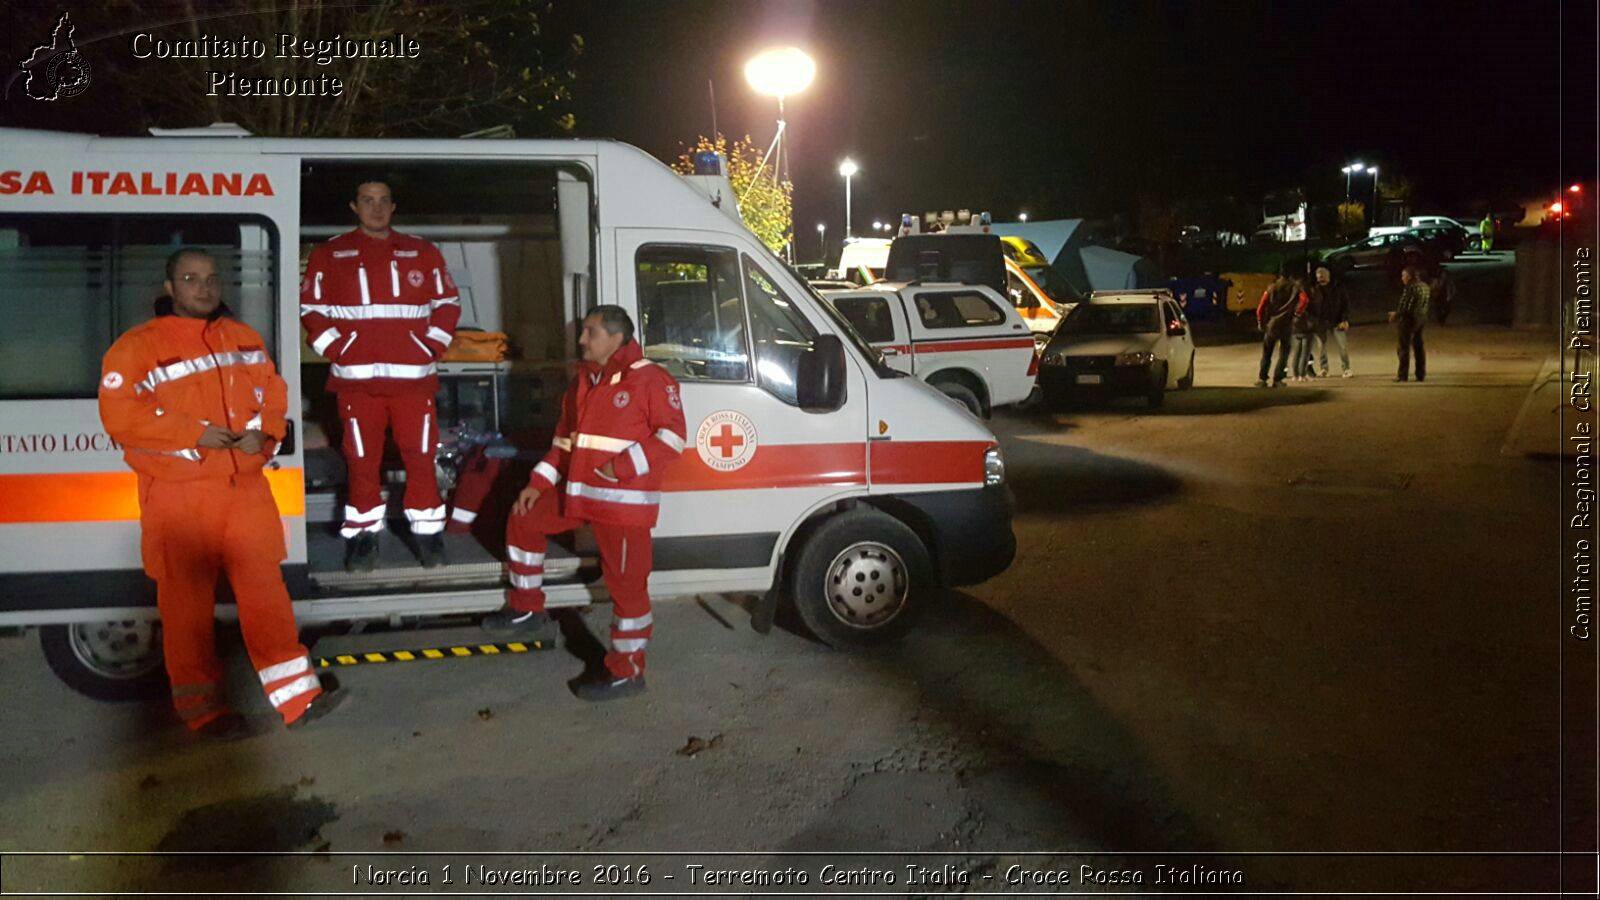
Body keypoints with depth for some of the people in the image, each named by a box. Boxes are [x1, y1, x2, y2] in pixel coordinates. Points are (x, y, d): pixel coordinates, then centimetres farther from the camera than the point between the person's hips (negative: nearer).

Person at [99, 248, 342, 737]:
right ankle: (202, 707, 16)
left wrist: (263, 432, -6)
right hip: (178, 496, -4)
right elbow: (119, 416, -13)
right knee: (188, 601, 3)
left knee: (265, 586, 5)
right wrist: (196, 433, -18)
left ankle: (296, 695, 8)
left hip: (245, 486, 4)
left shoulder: (242, 337, 14)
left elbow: (272, 389, 15)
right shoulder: (137, 347, -4)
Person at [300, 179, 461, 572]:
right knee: (361, 460, 2)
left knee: (421, 456, 0)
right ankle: (362, 535, 13)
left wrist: (431, 348, 2)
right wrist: (337, 352, -4)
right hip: (356, 378, 0)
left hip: (414, 376, 1)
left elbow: (447, 303, 14)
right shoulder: (330, 254, 8)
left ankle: (428, 531, 12)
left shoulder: (422, 252, 11)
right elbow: (311, 309, 7)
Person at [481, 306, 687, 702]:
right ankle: (526, 610, 34)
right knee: (523, 520, 21)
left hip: (624, 500, -9)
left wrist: (625, 465, -23)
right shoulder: (583, 382, 16)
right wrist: (538, 483, 15)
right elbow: (564, 439, 22)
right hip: (576, 493, 9)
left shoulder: (650, 379, -9)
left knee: (626, 582, -5)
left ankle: (627, 671, 5)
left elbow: (672, 435, -15)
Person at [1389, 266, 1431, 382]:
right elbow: (1424, 305, 14)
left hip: (1409, 320, -8)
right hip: (1421, 319, 8)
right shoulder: (1424, 287, 8)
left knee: (1404, 348, -1)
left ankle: (1402, 375, 2)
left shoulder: (1410, 288, -19)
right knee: (1419, 347, 14)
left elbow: (1405, 307, -21)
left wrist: (1396, 314, -2)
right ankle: (1421, 375, 16)